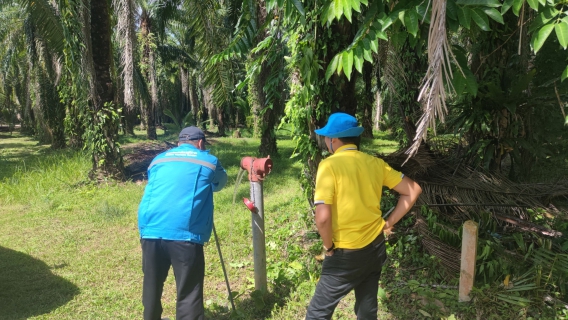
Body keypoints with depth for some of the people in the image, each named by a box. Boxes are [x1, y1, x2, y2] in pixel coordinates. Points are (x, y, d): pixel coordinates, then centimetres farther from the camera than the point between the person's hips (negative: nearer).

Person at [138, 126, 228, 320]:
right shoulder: (209, 161, 11)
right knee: (189, 293, 3)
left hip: (150, 231, 4)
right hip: (185, 234, -4)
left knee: (152, 286, 22)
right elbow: (220, 184, 30)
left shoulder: (158, 160, 21)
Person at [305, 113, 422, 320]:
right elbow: (413, 190, 7)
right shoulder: (375, 163, 2)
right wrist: (389, 223, 8)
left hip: (346, 255, -6)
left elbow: (323, 218, -25)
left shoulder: (329, 165, -17)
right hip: (375, 248, 6)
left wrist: (329, 247, -8)